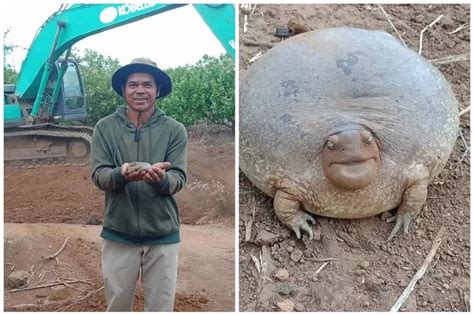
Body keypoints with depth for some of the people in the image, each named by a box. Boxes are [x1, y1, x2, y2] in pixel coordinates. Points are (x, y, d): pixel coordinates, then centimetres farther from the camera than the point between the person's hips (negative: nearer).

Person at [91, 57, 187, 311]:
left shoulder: (174, 130, -3)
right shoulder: (105, 128, 0)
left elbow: (179, 179, -8)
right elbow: (98, 175, -6)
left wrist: (161, 178, -31)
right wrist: (121, 174, -28)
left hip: (163, 235, 0)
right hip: (117, 233, 1)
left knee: (161, 308, 11)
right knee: (117, 306, 16)